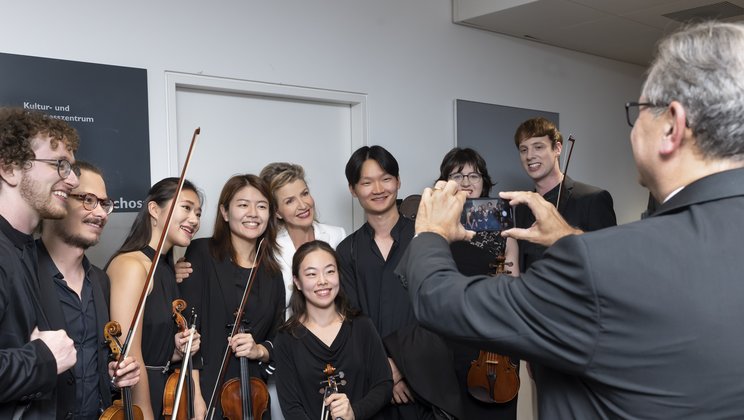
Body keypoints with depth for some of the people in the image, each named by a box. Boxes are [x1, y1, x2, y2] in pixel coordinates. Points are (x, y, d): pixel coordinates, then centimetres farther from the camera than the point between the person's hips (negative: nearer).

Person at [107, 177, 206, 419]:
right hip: (135, 398, -8)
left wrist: (179, 349, -2)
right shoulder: (131, 265, -17)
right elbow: (130, 358, -21)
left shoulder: (168, 270, 9)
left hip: (165, 391, 9)